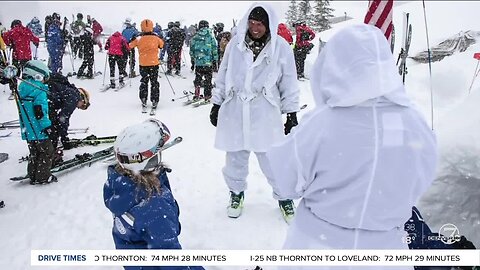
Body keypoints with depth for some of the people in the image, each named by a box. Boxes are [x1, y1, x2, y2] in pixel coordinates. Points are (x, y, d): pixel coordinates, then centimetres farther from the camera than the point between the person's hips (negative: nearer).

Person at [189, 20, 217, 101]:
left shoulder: (195, 37, 3)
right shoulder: (210, 37, -3)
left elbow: (191, 49, 10)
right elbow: (214, 49, -1)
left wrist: (192, 58, 22)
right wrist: (215, 59, 7)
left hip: (198, 62, 2)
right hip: (208, 62, -2)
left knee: (198, 78, 15)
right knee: (208, 79, 6)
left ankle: (196, 95, 14)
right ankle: (207, 96, 7)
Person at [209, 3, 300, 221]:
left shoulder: (280, 47, -4)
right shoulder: (236, 43, 2)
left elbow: (289, 84, 2)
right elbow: (223, 76, 10)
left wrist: (292, 115, 3)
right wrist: (216, 105, 11)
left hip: (265, 115, -2)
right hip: (235, 112, 3)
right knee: (235, 158, 13)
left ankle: (284, 197, 28)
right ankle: (236, 193, 38)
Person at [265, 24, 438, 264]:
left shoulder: (319, 125, -26)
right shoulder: (417, 126, -15)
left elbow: (287, 184, -11)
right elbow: (415, 189, 1)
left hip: (317, 244, -1)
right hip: (384, 245, 2)